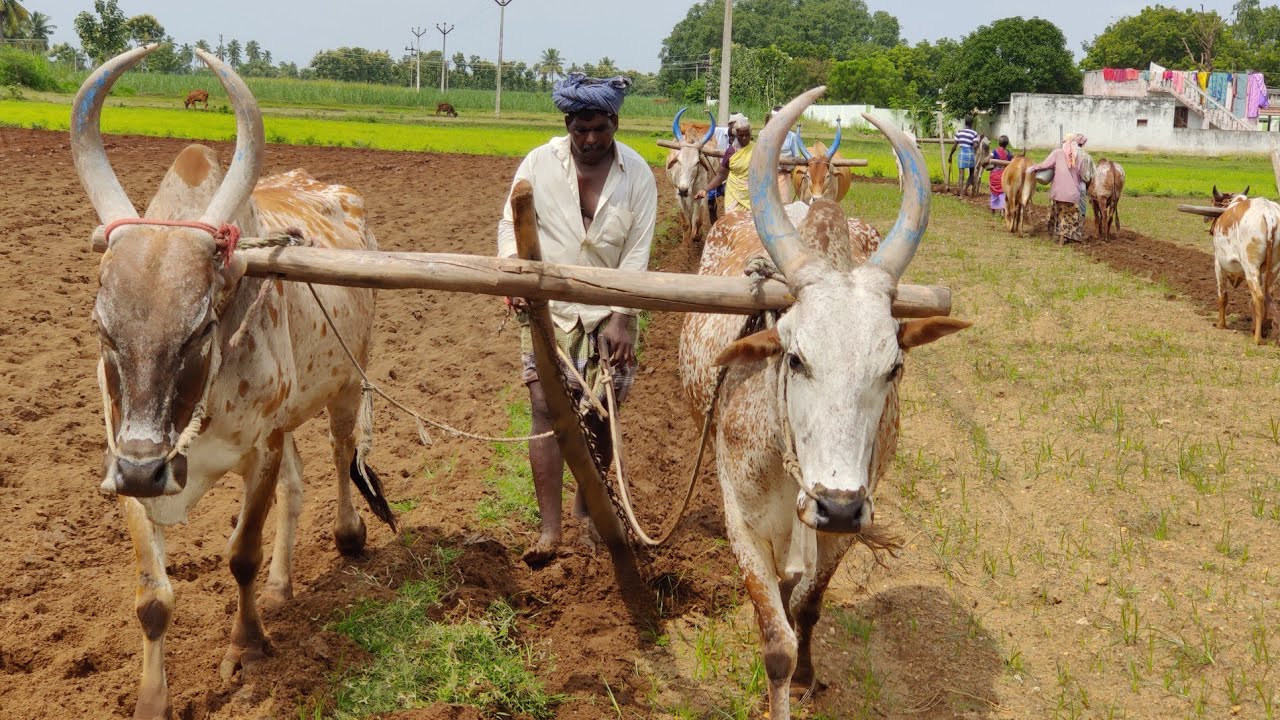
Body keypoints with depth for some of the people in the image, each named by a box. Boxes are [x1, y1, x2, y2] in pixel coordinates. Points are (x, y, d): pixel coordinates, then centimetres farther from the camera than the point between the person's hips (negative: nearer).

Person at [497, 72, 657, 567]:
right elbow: (511, 224, 3)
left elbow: (637, 252, -5)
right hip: (547, 304, -1)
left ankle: (587, 506, 28)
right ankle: (549, 530, -7)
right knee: (546, 407, -9)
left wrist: (620, 316, -12)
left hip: (609, 310, 1)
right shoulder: (539, 164, -3)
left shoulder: (637, 174, -4)